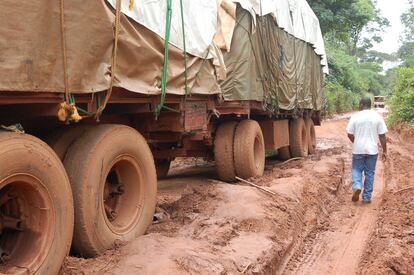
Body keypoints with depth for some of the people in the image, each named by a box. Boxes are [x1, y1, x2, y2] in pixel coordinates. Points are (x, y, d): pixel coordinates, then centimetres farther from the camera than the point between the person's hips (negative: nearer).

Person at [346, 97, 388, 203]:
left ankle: (357, 186, -12)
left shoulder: (355, 116, -5)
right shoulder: (377, 116, -3)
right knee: (369, 173, 9)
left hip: (358, 149, -1)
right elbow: (382, 136, -4)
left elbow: (350, 134, -3)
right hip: (372, 150, 1)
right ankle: (367, 197, 13)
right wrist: (384, 151, 4)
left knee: (357, 170, 14)